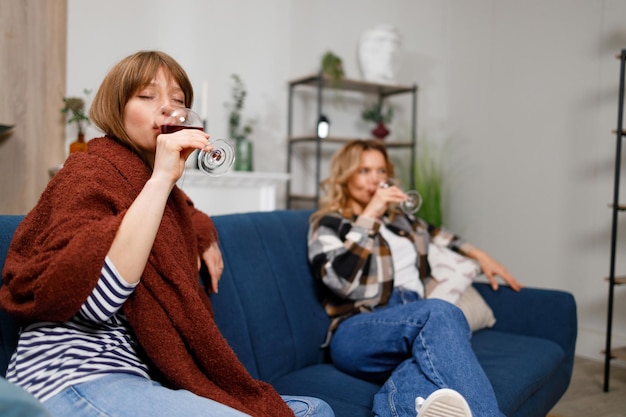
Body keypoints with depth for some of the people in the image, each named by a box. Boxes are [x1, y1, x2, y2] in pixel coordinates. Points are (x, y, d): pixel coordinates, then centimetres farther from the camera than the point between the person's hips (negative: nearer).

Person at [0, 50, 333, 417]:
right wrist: (160, 178, -22)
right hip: (79, 383, -8)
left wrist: (207, 238, 24)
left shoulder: (162, 189, 17)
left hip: (146, 381, 8)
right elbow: (89, 300, -24)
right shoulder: (92, 172, -5)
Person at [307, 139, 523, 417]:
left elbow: (433, 235, 48)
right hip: (357, 335, -5)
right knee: (441, 313, -37)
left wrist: (478, 255, 38)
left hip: (416, 323, 6)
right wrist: (369, 215, -10)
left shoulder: (397, 218, 28)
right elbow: (340, 280, -12)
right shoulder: (328, 224, 7)